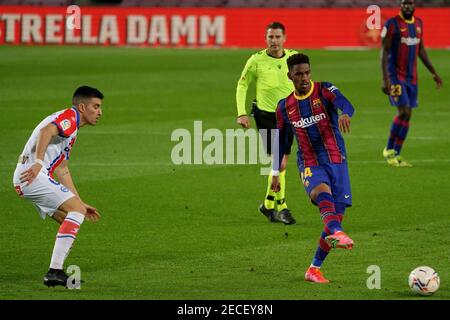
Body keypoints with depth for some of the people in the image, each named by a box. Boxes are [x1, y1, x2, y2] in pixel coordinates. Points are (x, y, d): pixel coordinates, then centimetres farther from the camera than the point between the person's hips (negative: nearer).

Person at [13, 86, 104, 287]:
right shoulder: (70, 117, -5)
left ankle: (56, 273, 9)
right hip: (33, 175, -10)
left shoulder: (71, 129, 27)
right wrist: (38, 162, -37)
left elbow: (62, 170, 30)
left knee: (70, 220, 14)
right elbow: (47, 131, -26)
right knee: (76, 211, -15)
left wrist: (80, 203, 28)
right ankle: (54, 271, -22)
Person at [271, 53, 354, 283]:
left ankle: (314, 269, 9)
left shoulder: (324, 90, -1)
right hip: (310, 165, 0)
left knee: (337, 215, -4)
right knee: (323, 193, -34)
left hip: (336, 161, 0)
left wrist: (345, 114, -47)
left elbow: (343, 102, -23)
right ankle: (337, 234, -60)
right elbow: (280, 141, 20)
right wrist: (275, 173, 20)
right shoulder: (285, 107, 8)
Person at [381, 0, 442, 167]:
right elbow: (384, 52, -12)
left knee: (407, 116, 4)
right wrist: (385, 79, -19)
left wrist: (433, 72, 18)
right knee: (403, 111, -16)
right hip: (395, 75, -7)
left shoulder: (418, 23, 9)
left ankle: (396, 155, 11)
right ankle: (389, 150, 0)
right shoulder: (392, 24, -11)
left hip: (411, 76, 7)